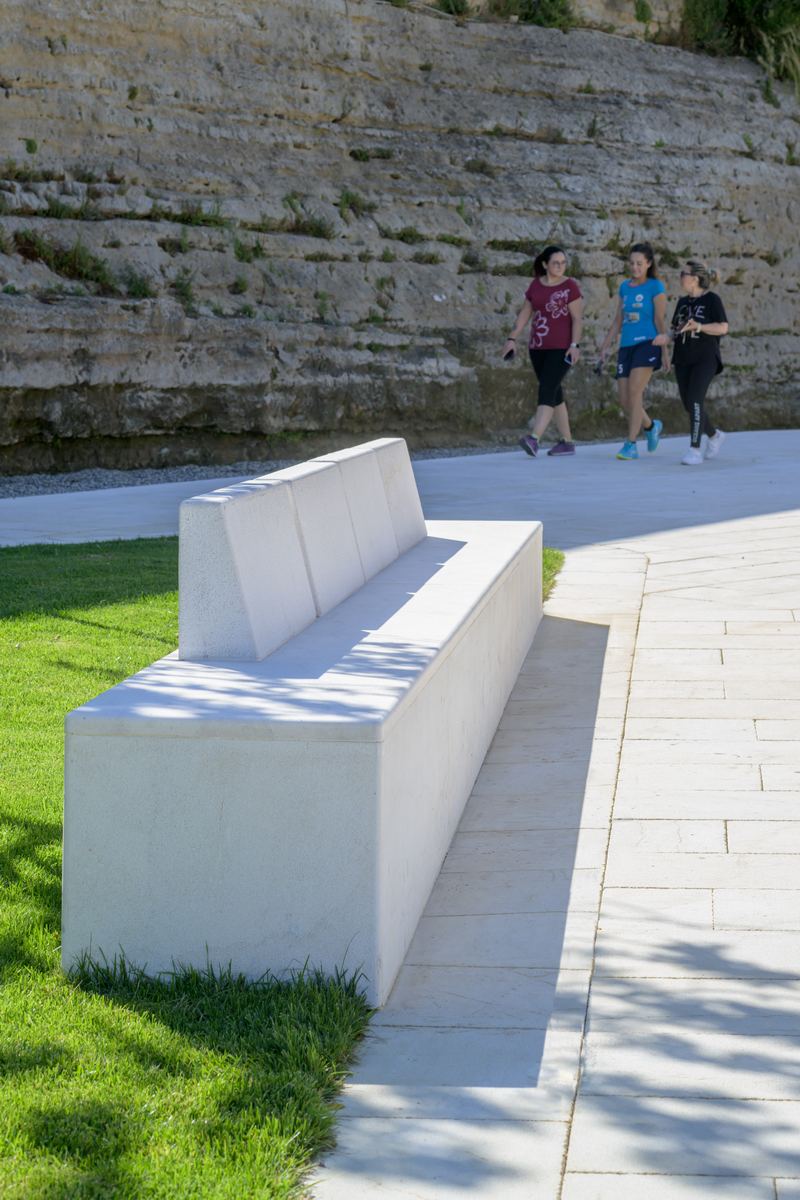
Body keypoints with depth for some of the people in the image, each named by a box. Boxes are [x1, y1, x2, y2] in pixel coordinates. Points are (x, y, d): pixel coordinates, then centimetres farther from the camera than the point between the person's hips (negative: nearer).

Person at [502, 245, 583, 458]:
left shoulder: (570, 286, -5)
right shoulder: (536, 284, 10)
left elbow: (578, 318, -8)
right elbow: (525, 313, 13)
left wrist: (575, 345, -18)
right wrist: (512, 338, 6)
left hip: (561, 348, -6)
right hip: (538, 348, 6)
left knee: (547, 390, -17)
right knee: (554, 393, 9)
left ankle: (534, 439, -29)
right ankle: (567, 442, 17)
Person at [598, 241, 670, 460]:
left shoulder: (655, 287, 0)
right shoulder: (624, 287, 15)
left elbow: (660, 321, -2)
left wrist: (665, 351, -4)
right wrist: (605, 346, 15)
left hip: (647, 344, -6)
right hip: (626, 346, 6)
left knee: (634, 391, -18)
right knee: (624, 400, 0)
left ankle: (631, 445, -14)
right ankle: (651, 426, 28)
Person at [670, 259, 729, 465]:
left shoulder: (712, 300, -5)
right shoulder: (682, 302, 14)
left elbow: (723, 327, -11)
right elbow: (675, 328, 20)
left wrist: (698, 326, -21)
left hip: (705, 359, -7)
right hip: (683, 359, 7)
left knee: (695, 400, -17)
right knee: (688, 404, 8)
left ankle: (695, 449, -15)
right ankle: (714, 435, 32)